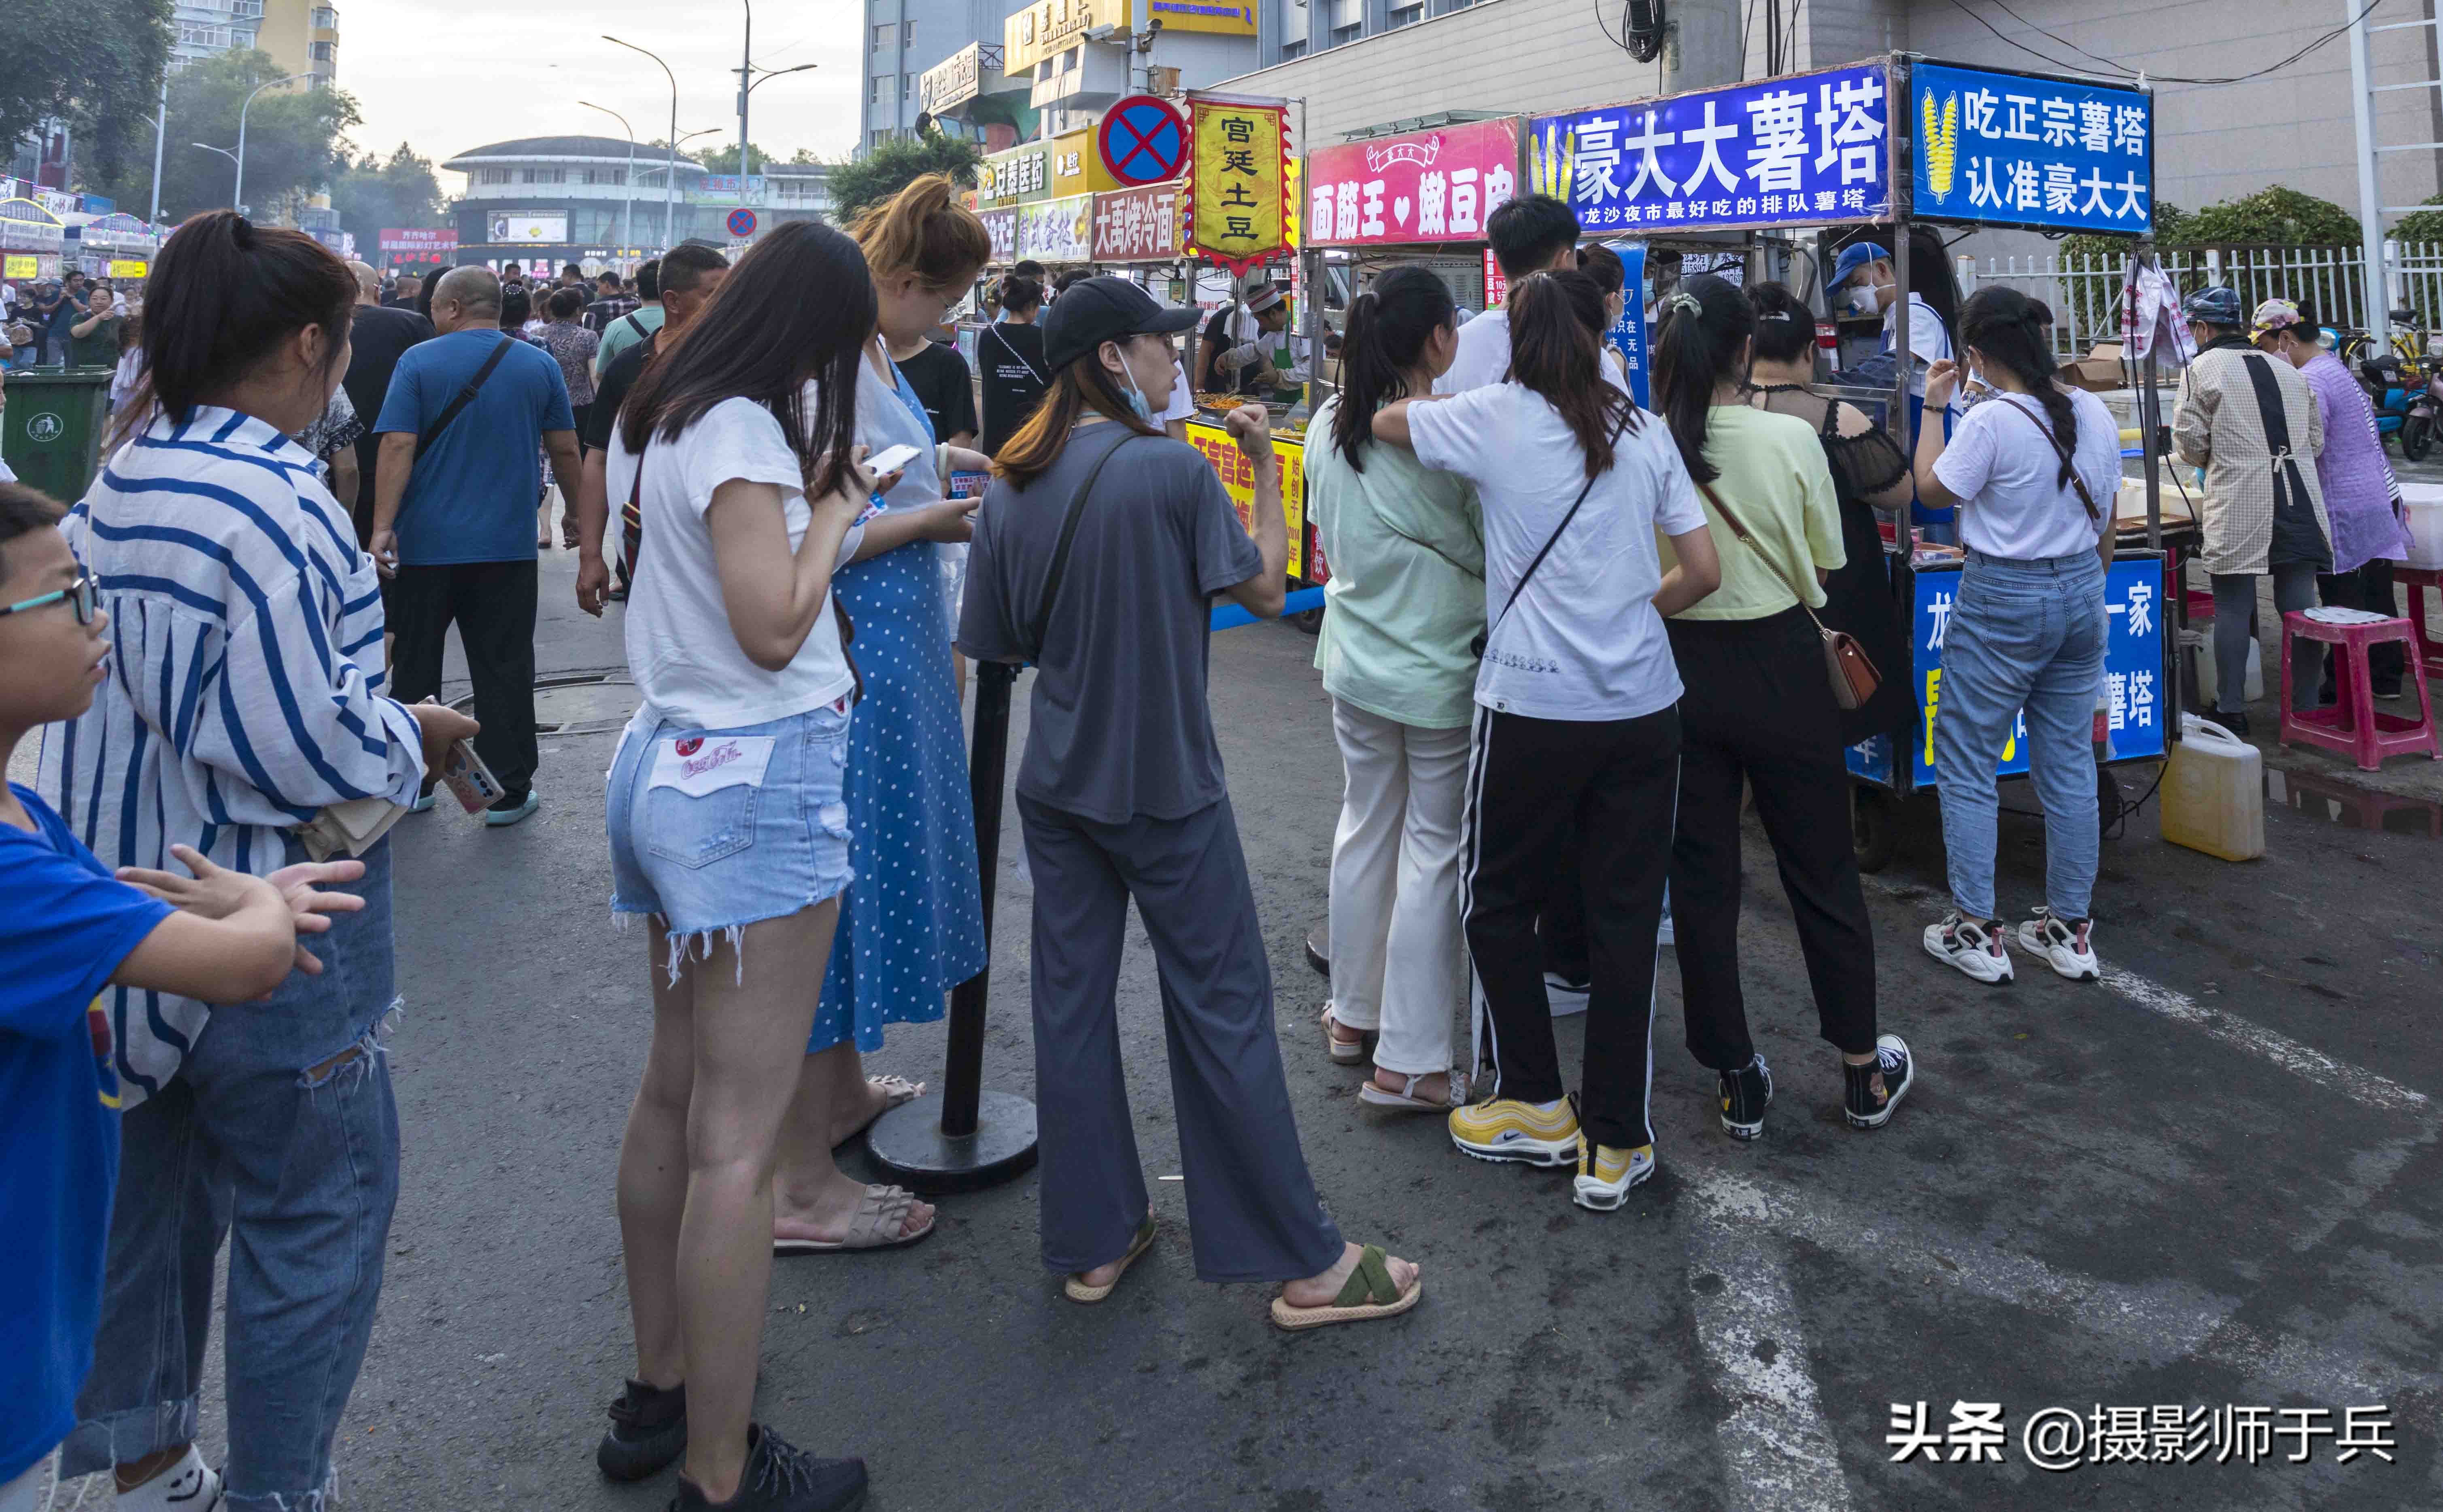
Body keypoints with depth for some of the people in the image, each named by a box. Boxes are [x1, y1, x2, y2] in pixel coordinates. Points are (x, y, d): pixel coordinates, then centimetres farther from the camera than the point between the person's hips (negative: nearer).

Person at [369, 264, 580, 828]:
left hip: (426, 543, -1)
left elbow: (398, 447, -11)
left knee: (413, 665, 13)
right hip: (508, 545, 1)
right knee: (504, 670, 6)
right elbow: (566, 451, 4)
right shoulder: (540, 365, 2)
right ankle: (508, 792, 8)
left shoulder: (418, 361, -4)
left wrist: (383, 527, -11)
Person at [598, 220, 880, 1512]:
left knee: (675, 1090, 17)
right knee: (739, 1138, -3)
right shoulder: (744, 430, -15)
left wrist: (820, 496, 15)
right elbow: (775, 628, -20)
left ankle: (657, 1395, 30)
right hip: (757, 784, -10)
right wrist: (831, 507, -7)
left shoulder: (659, 418, 12)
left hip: (670, 764, 10)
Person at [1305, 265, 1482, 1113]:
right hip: (1443, 673, -6)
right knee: (1433, 853, 3)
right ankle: (1410, 1064, 9)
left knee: (1365, 829, 19)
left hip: (1356, 663, 6)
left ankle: (1354, 1014, 33)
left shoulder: (1330, 425, -1)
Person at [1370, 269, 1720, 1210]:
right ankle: (1615, 1145, 16)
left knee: (1499, 898, 16)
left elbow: (1382, 418, 11)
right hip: (1643, 705, 4)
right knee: (1627, 917, 8)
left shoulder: (1494, 419, -4)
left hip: (1533, 707, -4)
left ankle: (1536, 1107, 23)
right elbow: (1702, 572, 5)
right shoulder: (1643, 430, 5)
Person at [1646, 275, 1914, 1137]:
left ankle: (1737, 1082, 20)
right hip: (1779, 664, -1)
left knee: (1700, 879, 11)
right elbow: (1827, 563, -1)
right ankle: (1865, 1073, 27)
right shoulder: (1790, 440, -12)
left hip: (1680, 669, 1)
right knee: (1823, 872, 14)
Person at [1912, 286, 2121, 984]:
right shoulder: (2094, 413, 4)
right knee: (2070, 763, 12)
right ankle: (2070, 931, 20)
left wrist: (1934, 406, 4)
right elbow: (2105, 520, 12)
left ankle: (1975, 931, 7)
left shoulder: (1992, 421, -19)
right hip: (2082, 591, 7)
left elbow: (1932, 489, -4)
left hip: (2003, 599, -7)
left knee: (1966, 763, 4)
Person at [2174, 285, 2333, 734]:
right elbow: (2316, 439, 18)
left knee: (2233, 608, 0)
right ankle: (2306, 707, 11)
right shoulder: (2288, 371, 16)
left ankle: (2231, 711, 2)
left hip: (2238, 505, -5)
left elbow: (2189, 440, -6)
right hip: (2299, 498, 5)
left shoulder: (2202, 369, -1)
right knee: (2299, 605, 7)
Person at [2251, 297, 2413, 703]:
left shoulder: (2311, 380, -18)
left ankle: (2342, 691, 2)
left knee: (2343, 604, -3)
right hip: (2380, 498, 10)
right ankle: (2386, 677, 26)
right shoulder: (2337, 366, 14)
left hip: (2346, 513, -10)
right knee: (2376, 594, 17)